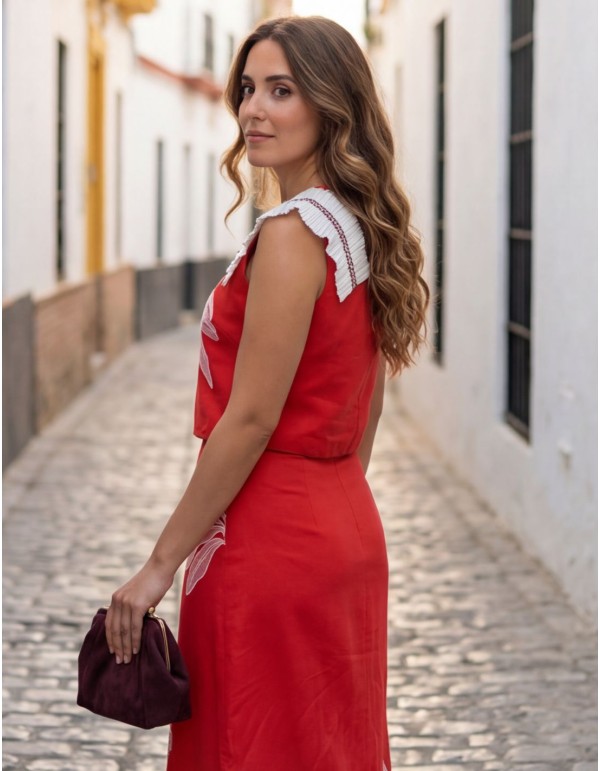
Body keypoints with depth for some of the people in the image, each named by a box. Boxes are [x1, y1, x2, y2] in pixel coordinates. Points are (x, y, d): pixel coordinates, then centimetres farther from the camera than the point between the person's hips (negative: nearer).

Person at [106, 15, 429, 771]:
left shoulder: (293, 232, -19)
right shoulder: (362, 228, 8)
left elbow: (249, 420, -20)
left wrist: (162, 561, -16)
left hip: (271, 546, -9)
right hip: (348, 532, 9)